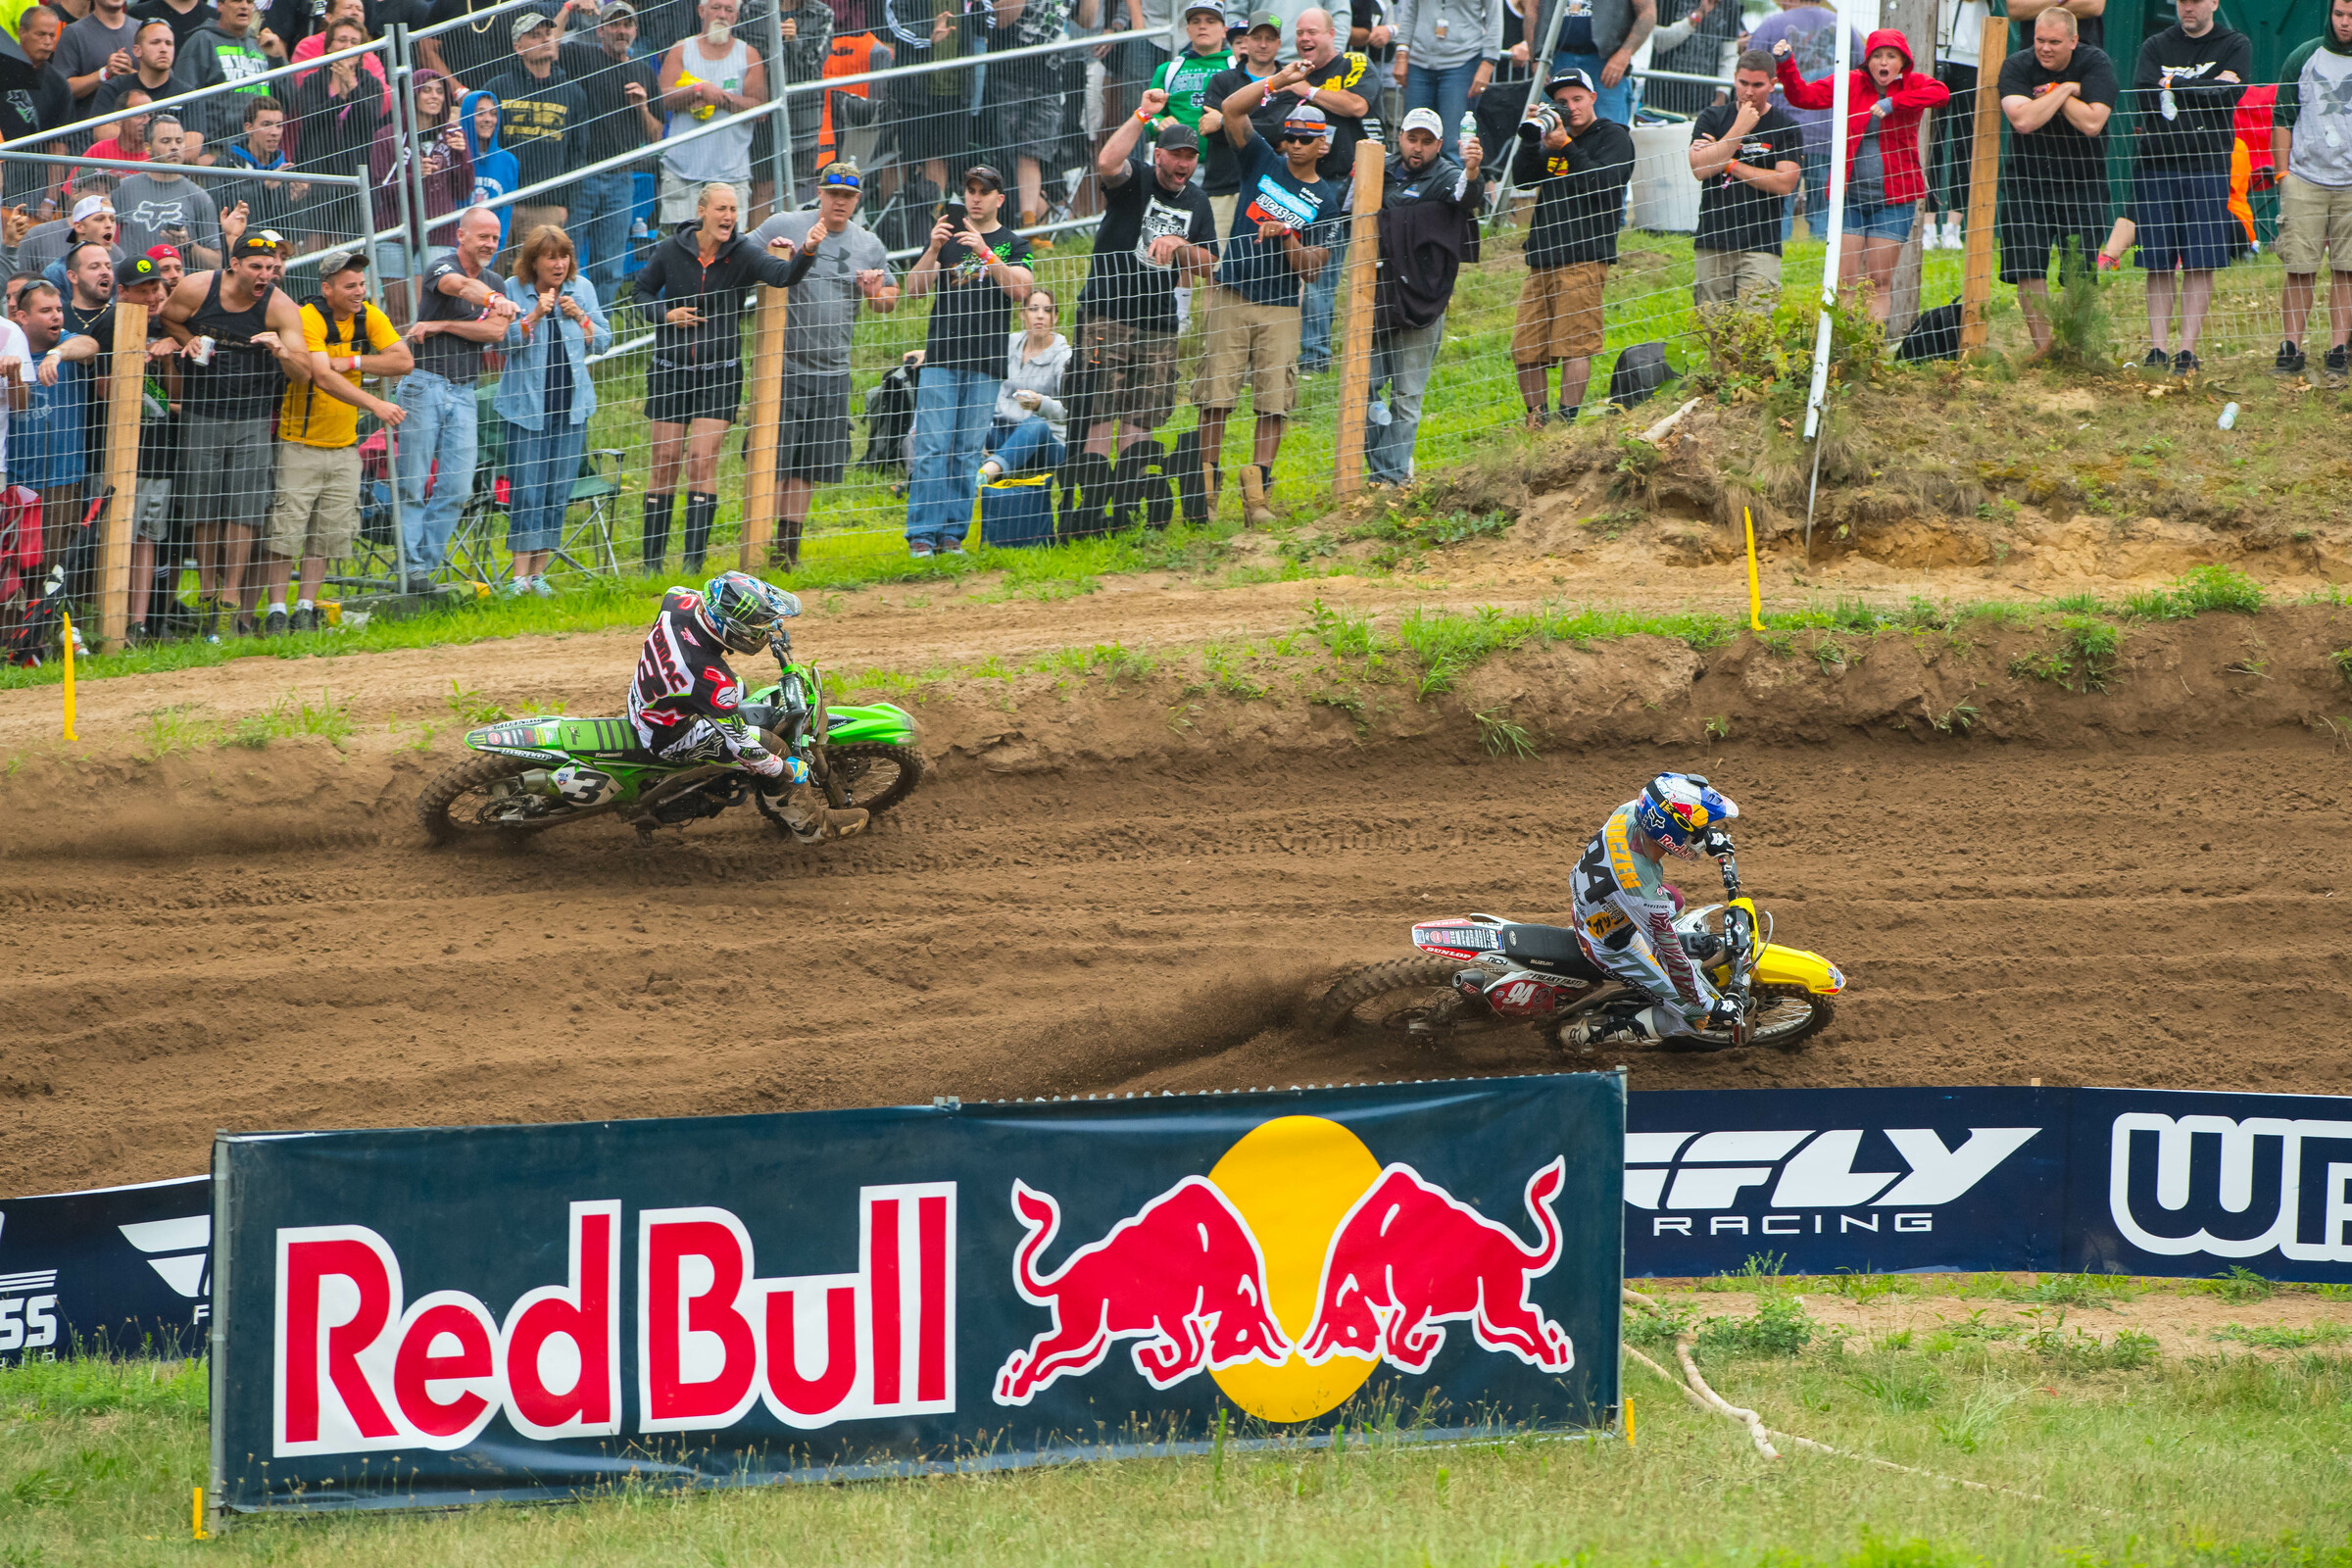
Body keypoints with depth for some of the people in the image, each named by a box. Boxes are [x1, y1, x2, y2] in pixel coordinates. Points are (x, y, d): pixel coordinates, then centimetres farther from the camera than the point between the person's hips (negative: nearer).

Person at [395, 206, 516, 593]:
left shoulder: (495, 285, 14)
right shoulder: (441, 267, -6)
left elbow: (495, 332, -2)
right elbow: (461, 286, -31)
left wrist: (442, 325, -12)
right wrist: (492, 298, -51)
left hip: (463, 393, 6)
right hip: (424, 383, -6)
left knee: (457, 488, 0)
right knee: (413, 485, -5)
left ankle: (426, 563, 7)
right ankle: (411, 567, -2)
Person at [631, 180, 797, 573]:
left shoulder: (742, 254, -7)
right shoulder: (671, 251, -2)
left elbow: (779, 274, -24)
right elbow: (643, 291, 11)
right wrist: (665, 314, -9)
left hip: (719, 374, -1)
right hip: (670, 369, 1)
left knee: (702, 463, -9)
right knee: (665, 463, 2)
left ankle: (694, 562, -7)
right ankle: (651, 561, 11)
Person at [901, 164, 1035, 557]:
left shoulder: (1012, 244, 9)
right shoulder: (947, 235, 13)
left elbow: (1020, 289, -8)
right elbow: (914, 289, 5)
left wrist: (985, 252, -19)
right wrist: (933, 250, -11)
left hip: (985, 362, 0)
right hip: (941, 357, 0)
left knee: (968, 452, 0)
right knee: (932, 448, -7)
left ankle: (953, 534, 4)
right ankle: (922, 535, -8)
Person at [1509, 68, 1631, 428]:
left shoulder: (1612, 138, 4)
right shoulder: (1554, 134, 22)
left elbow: (1600, 183, -11)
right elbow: (1523, 179, 12)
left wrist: (1565, 146, -13)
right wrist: (1530, 137, -1)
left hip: (1584, 258, -7)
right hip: (1542, 260, 7)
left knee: (1574, 345, -11)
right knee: (1524, 350, 4)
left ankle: (1567, 419, -10)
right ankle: (1536, 420, 14)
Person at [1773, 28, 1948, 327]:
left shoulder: (1912, 86, 1)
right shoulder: (1849, 85, 5)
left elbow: (1941, 94, -20)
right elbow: (1803, 95, 1)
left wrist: (1892, 103, -25)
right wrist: (1785, 65, -15)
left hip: (1893, 199, -1)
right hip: (1850, 197, 1)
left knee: (1880, 282, -1)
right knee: (1844, 281, -5)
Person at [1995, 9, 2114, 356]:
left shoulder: (2095, 64, -8)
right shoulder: (2017, 67, -5)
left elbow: (2092, 123, -20)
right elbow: (2023, 120, -22)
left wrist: (2052, 92, -14)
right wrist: (2065, 91, -17)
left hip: (2082, 183, -1)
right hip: (2027, 181, 1)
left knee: (2079, 274, -5)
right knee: (2028, 269, -6)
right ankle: (2042, 346, 3)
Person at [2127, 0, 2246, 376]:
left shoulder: (2235, 46, 9)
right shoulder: (2156, 46, 13)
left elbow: (2229, 95, -7)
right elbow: (2142, 95, -4)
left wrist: (2172, 86, -3)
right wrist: (2204, 90, -9)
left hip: (2208, 166, -1)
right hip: (2156, 165, 1)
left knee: (2200, 263, -4)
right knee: (2157, 264, -1)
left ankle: (2187, 348, -1)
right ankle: (2157, 347, 1)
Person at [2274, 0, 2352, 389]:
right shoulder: (2303, 59, 5)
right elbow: (2282, 120, 8)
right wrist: (2283, 174, 2)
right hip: (2305, 181, 0)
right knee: (2300, 268, -2)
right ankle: (2291, 349, 3)